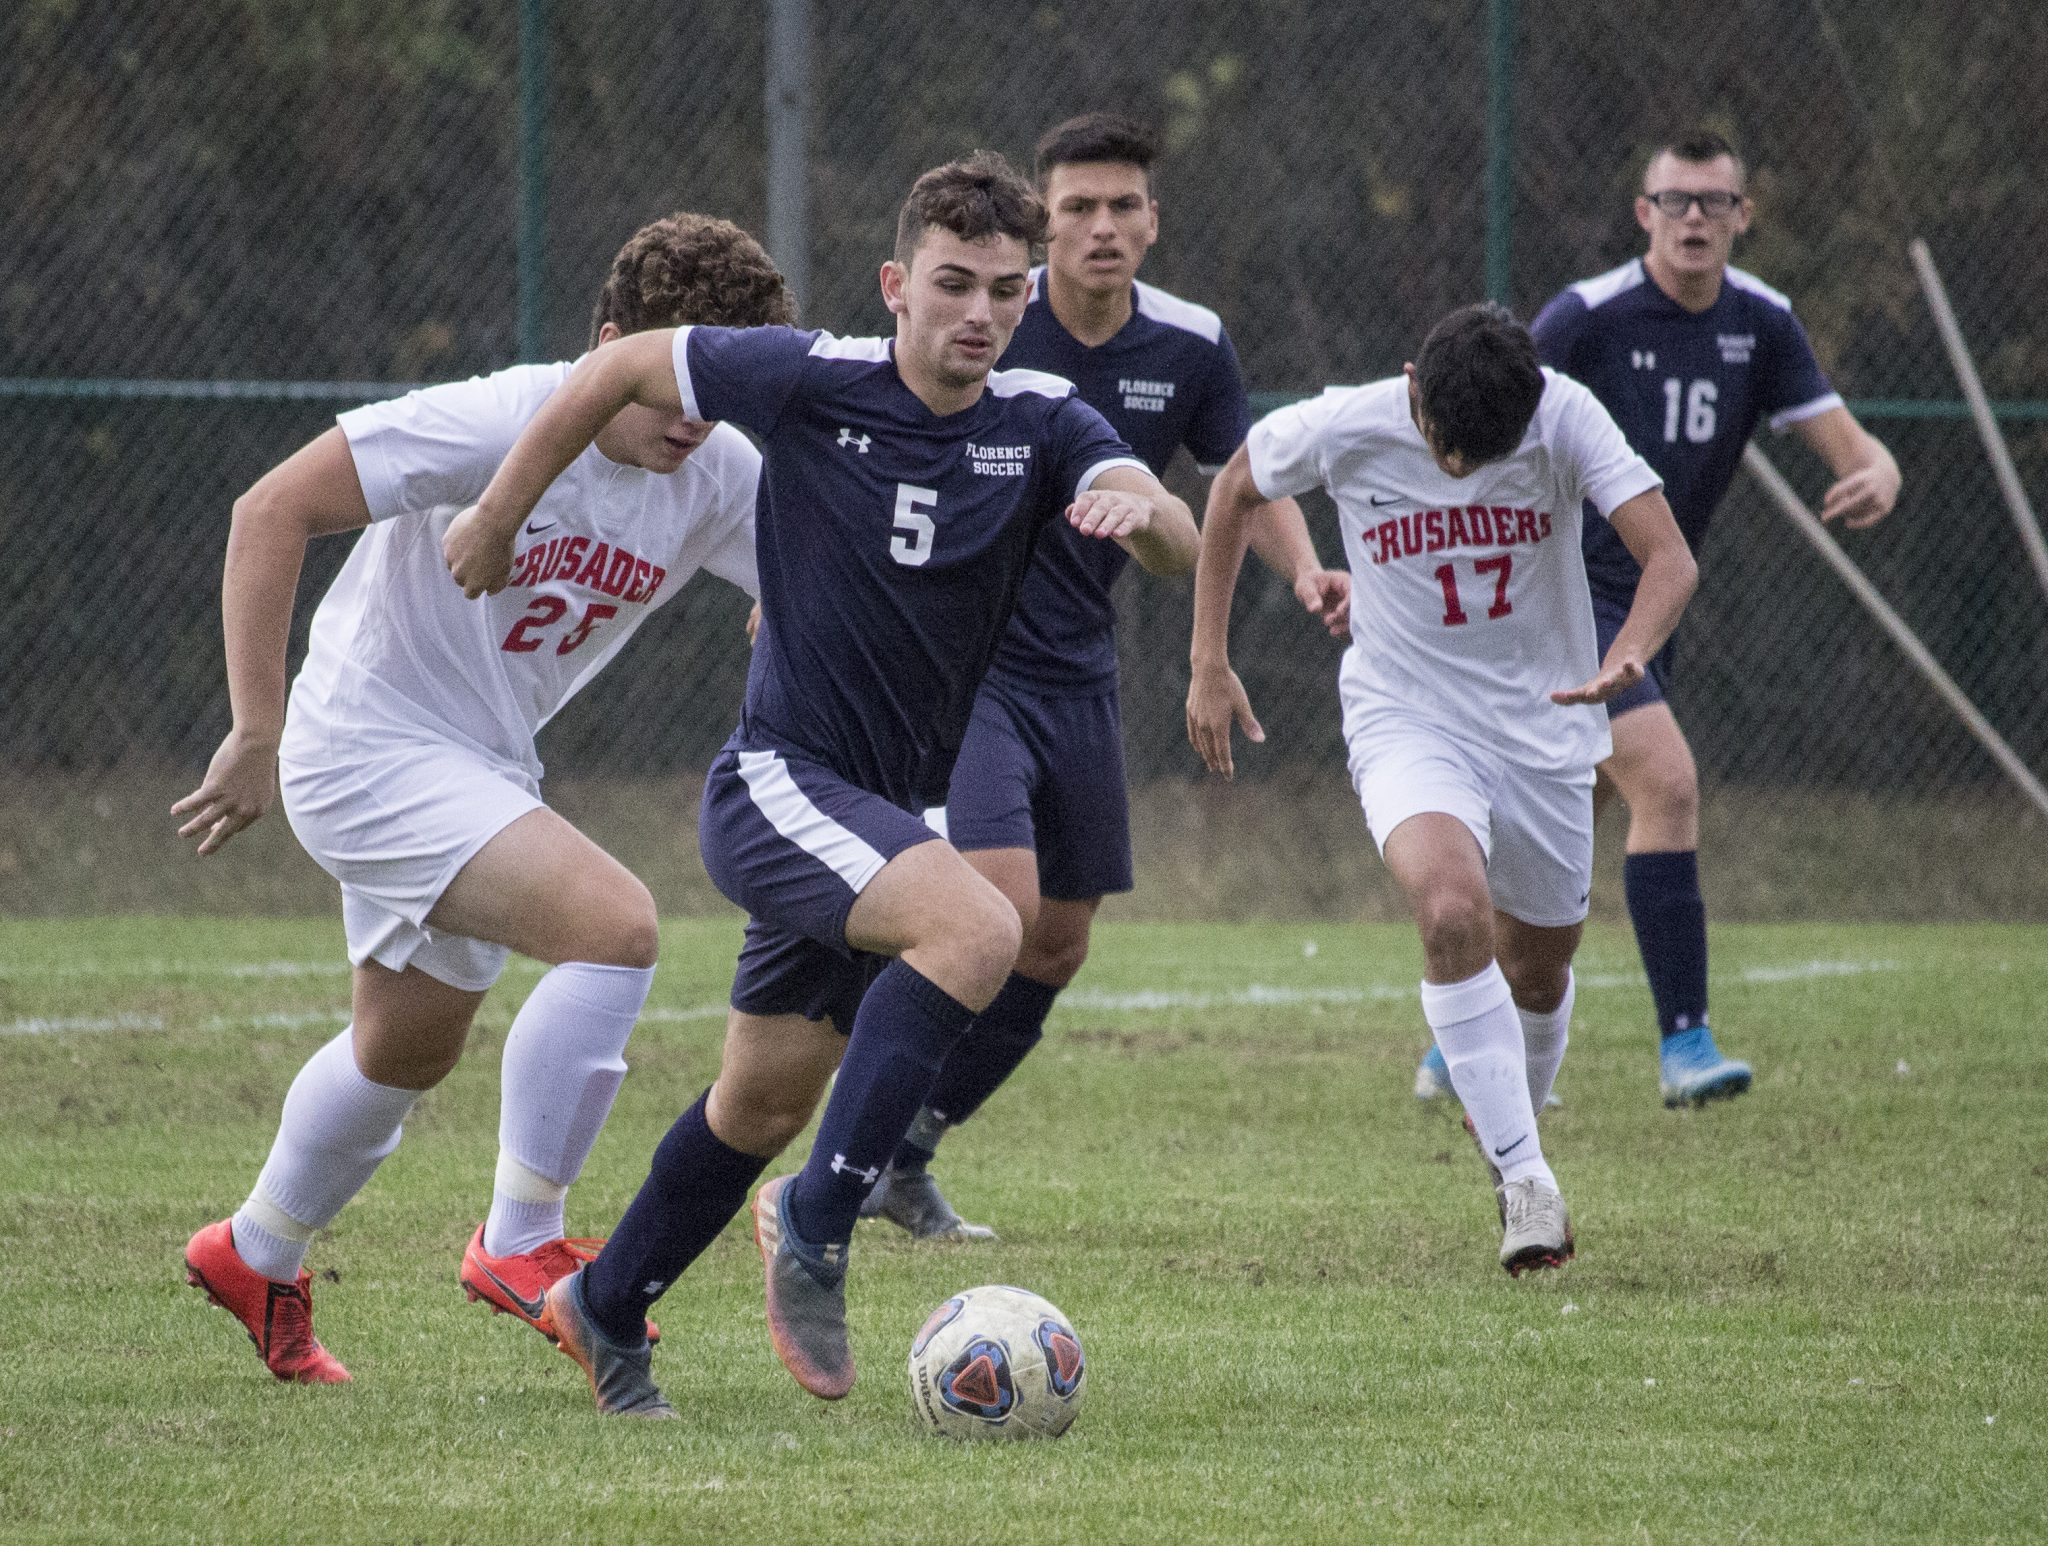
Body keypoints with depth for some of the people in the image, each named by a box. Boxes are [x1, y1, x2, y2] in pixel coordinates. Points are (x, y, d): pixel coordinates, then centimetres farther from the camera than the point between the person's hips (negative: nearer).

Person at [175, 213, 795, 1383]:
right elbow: (272, 510, -22)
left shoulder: (719, 478, -5)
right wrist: (259, 733, -22)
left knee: (410, 1050, 25)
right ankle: (521, 1245, -15)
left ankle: (255, 1257, 49)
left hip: (481, 771, 9)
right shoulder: (501, 423, -24)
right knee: (616, 923, -25)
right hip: (371, 748, -9)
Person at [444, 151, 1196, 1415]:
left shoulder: (1042, 423, -4)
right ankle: (818, 1222, -24)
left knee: (766, 1101, 17)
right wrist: (501, 513, 6)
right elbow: (622, 367, 1)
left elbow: (1181, 542, -20)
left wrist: (1138, 509, -43)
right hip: (779, 783, -6)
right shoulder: (813, 381, -12)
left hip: (890, 811, 6)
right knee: (977, 928, -31)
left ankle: (607, 1311, 38)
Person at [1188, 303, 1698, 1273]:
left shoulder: (1566, 418, -18)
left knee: (1538, 969, 15)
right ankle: (1525, 1179, -24)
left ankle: (1503, 1129, 47)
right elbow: (1235, 492, 2)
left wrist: (1627, 659, -44)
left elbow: (1668, 556, -23)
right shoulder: (1342, 429, -18)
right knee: (1453, 910, -29)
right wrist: (1209, 663, 1)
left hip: (1545, 724, 2)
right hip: (1408, 723, -2)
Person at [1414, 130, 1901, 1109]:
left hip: (1647, 605, 7)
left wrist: (1875, 478, -24)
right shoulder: (1585, 319, -14)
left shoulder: (1761, 324, 3)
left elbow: (1849, 445, -1)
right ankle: (1685, 1044, -21)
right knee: (1666, 780, -22)